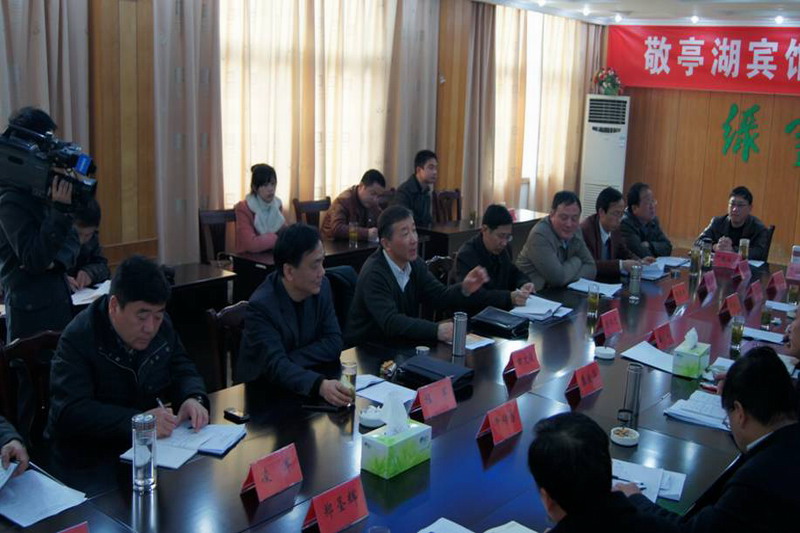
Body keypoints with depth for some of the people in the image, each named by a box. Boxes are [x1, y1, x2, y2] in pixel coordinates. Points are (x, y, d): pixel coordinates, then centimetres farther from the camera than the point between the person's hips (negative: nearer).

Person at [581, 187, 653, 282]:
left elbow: (623, 252, 18)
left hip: (608, 280, 7)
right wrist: (621, 265, -29)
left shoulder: (615, 228, 2)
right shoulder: (585, 230, -19)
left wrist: (640, 261, 0)